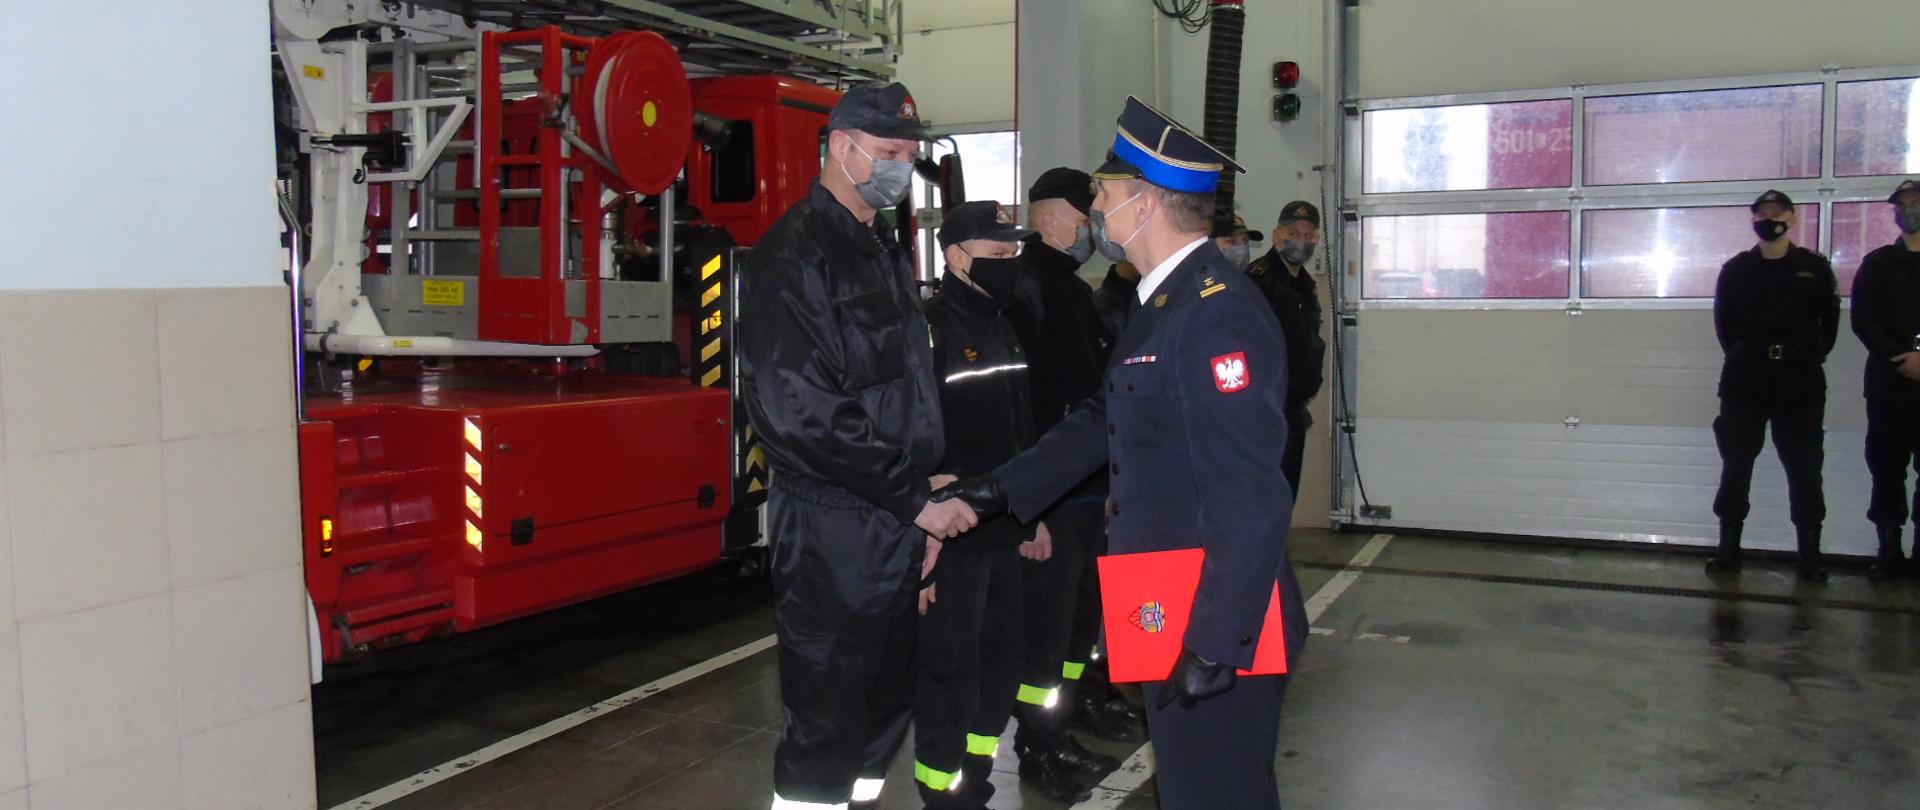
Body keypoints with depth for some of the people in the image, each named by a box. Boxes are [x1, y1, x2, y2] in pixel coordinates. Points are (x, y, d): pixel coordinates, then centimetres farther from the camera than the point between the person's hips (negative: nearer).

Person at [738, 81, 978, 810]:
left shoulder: (883, 251, 16)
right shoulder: (795, 253, -12)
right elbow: (800, 411, -22)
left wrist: (923, 487, 9)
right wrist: (914, 499, -17)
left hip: (896, 523, 9)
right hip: (832, 530, -8)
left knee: (886, 705, 16)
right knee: (826, 721, 1)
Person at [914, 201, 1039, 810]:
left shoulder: (1004, 329, 13)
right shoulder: (929, 329, -12)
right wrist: (923, 535, -20)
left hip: (1004, 531, 8)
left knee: (1003, 650, 15)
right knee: (950, 662, 0)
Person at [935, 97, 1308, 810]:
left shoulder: (1219, 313, -22)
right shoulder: (1165, 302, 12)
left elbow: (1253, 501, -26)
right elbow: (1105, 421, 19)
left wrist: (1215, 645, -24)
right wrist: (1000, 491, 14)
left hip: (1220, 628, -10)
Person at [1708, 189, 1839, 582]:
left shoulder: (1815, 267, 4)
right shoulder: (1736, 269, 5)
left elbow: (1830, 322, 7)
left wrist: (1810, 359, 2)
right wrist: (1745, 358, 4)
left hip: (1800, 384, 0)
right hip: (1745, 382, 1)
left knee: (1804, 466, 2)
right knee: (1736, 464, 1)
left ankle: (1810, 551, 9)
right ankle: (1728, 546, 8)